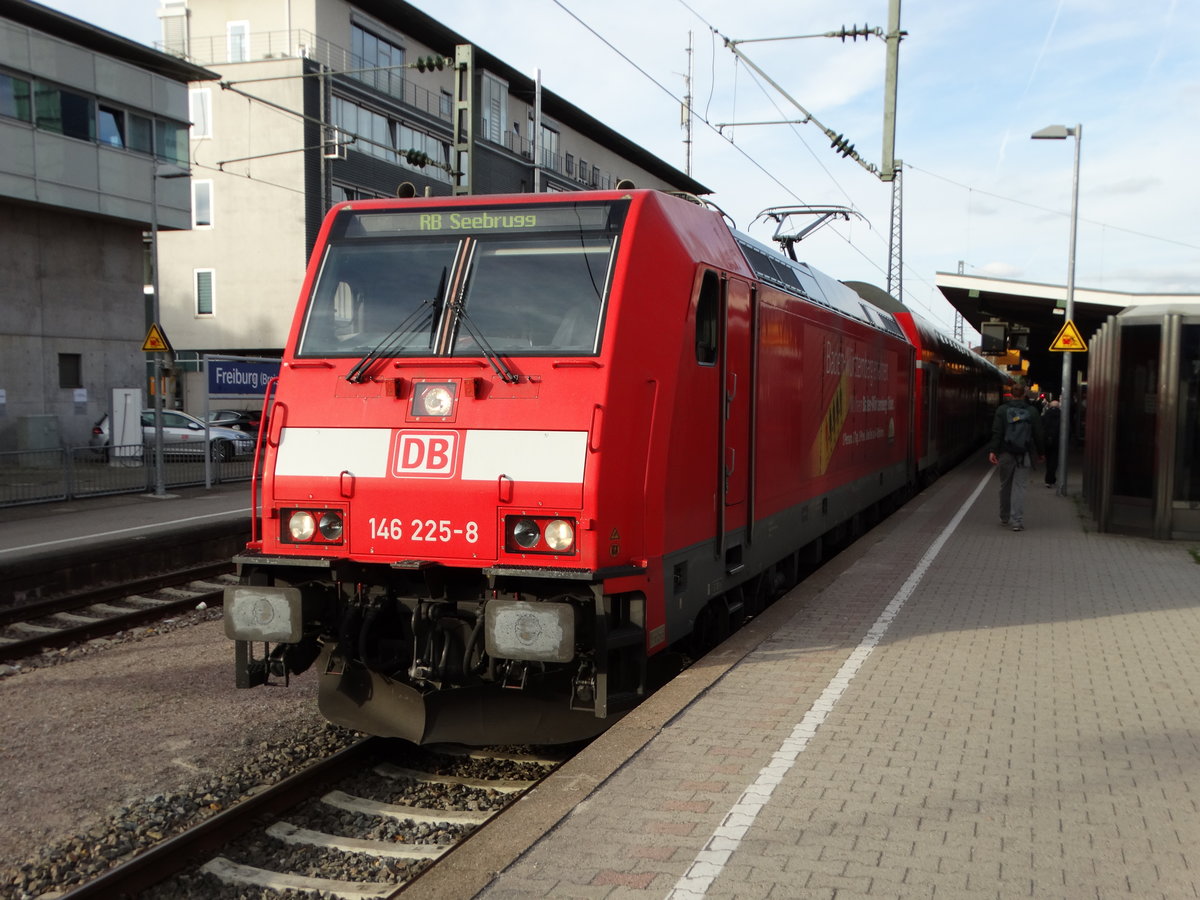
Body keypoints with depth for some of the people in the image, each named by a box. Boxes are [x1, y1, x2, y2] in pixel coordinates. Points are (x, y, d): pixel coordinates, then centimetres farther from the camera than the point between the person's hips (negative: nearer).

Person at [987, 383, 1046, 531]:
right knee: (1019, 487, -2)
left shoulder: (1002, 410, -1)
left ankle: (1004, 518, 26)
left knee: (1005, 486, 14)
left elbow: (996, 432, -8)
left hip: (1006, 453, 1)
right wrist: (1041, 452, 17)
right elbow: (1039, 434, 6)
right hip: (1024, 455, 0)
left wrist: (992, 450, -11)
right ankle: (1017, 521, -9)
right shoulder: (1032, 411, 1)